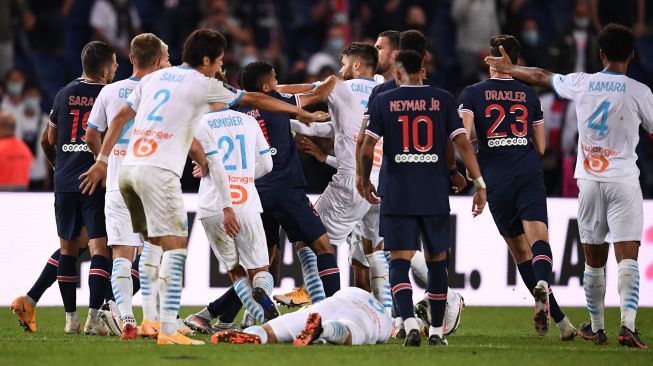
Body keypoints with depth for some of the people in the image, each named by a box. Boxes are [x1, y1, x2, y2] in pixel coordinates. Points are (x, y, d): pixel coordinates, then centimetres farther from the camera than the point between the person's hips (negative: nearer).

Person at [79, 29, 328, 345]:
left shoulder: (154, 78, 18)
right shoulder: (203, 85, 2)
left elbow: (119, 118, 15)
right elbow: (255, 100, 11)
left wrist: (101, 161, 17)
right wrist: (302, 113, 21)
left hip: (128, 166, 7)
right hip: (158, 172, -7)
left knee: (155, 243, 18)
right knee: (175, 246, -7)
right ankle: (168, 331, -16)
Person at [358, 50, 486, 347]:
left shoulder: (383, 101, 2)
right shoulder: (443, 100, 4)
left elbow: (367, 150, -1)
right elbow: (462, 144, -3)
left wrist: (365, 182, 16)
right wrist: (479, 183, 1)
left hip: (396, 195, -1)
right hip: (435, 195, 1)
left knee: (399, 261, -2)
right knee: (437, 260, 13)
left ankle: (410, 323, -22)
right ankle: (436, 331, 16)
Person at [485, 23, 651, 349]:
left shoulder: (581, 83, 3)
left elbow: (541, 77, 20)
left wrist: (509, 69, 36)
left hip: (589, 181, 3)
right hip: (623, 181, -3)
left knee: (594, 259, 12)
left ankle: (596, 328, 22)